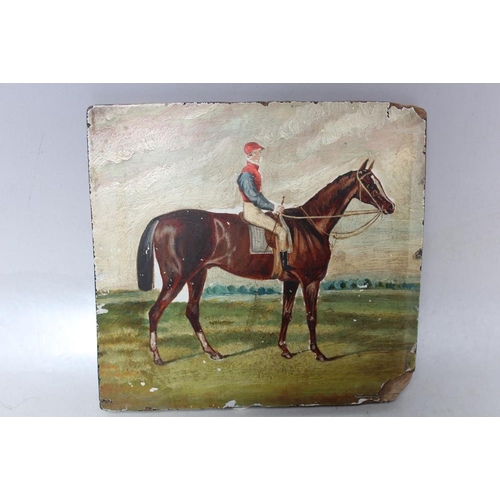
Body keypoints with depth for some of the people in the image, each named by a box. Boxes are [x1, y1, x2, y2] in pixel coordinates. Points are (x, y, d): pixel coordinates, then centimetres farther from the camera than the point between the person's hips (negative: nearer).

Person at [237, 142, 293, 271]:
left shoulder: (254, 171, 13)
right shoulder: (247, 174, -18)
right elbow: (254, 197, -23)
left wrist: (273, 206, 8)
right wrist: (273, 207, -20)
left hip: (256, 209, 10)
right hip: (252, 211, -10)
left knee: (280, 224, 13)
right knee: (281, 231, -11)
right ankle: (284, 264, -1)